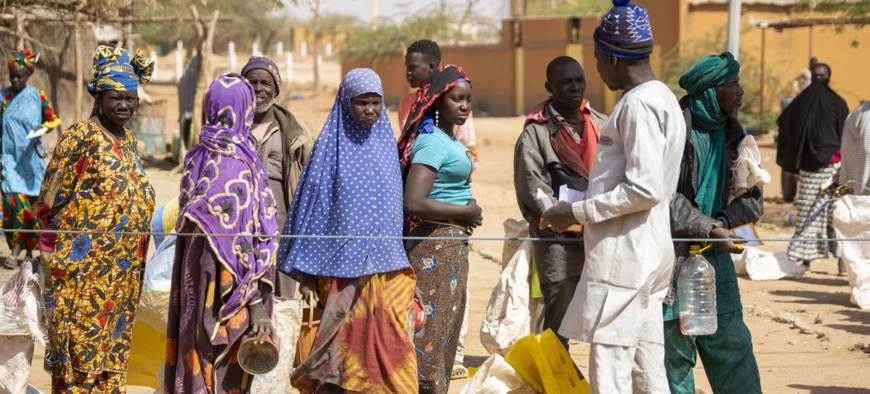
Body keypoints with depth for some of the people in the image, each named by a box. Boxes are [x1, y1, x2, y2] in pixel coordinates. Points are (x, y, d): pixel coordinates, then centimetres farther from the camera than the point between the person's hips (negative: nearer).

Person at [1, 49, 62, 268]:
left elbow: (52, 120, 7)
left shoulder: (37, 96, 1)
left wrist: (43, 127, -14)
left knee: (30, 202, -1)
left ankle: (28, 250, 8)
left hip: (30, 158, -1)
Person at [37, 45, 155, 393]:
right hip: (84, 268, -7)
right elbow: (51, 200, -9)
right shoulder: (81, 137, -10)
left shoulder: (128, 140, 12)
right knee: (80, 342, -3)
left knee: (114, 342, 11)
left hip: (124, 269, 7)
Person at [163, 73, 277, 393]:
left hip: (192, 277, 6)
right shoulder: (242, 165, -15)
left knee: (194, 360, 12)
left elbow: (184, 218, 10)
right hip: (229, 283, -6)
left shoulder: (195, 159, 3)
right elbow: (258, 239, -16)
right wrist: (258, 303, -13)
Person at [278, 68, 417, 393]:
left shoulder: (386, 143, 10)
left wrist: (404, 270, 15)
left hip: (387, 266, 4)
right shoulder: (332, 145, -4)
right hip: (344, 265, -4)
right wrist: (306, 272, -7)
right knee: (344, 343, -3)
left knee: (390, 344, -2)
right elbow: (313, 203, -4)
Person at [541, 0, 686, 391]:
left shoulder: (639, 103, -14)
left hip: (624, 256, -10)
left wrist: (578, 212, -13)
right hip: (644, 255, 10)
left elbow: (645, 190, -21)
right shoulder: (662, 98, 17)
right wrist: (584, 209, 19)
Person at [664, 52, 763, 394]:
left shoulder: (733, 137, 9)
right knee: (675, 348, 1)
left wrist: (723, 222, -12)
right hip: (671, 255, -6)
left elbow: (752, 200, 7)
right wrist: (709, 228, -21)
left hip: (714, 255, 6)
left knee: (732, 345, 6)